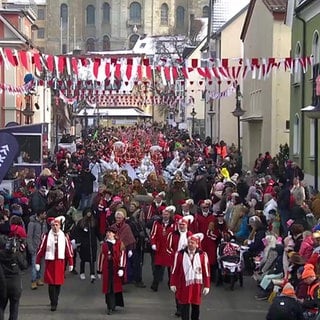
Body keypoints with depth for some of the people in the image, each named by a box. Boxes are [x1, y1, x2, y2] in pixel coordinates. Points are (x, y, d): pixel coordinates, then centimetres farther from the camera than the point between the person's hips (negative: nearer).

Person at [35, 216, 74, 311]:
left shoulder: (64, 236, 0)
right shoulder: (46, 236, -3)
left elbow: (69, 250, 4)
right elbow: (41, 249, 0)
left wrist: (71, 263, 4)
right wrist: (37, 262, -2)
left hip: (60, 262, 1)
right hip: (49, 262, -1)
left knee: (58, 282, 8)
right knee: (51, 283, -5)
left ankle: (55, 302, 25)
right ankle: (53, 303, -1)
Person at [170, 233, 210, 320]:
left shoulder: (203, 255, -5)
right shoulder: (180, 254, -5)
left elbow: (206, 271, -2)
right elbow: (175, 270, 1)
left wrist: (206, 286, -2)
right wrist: (173, 284, 2)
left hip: (197, 285, 1)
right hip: (184, 285, -1)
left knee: (196, 306, 12)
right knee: (184, 306, 3)